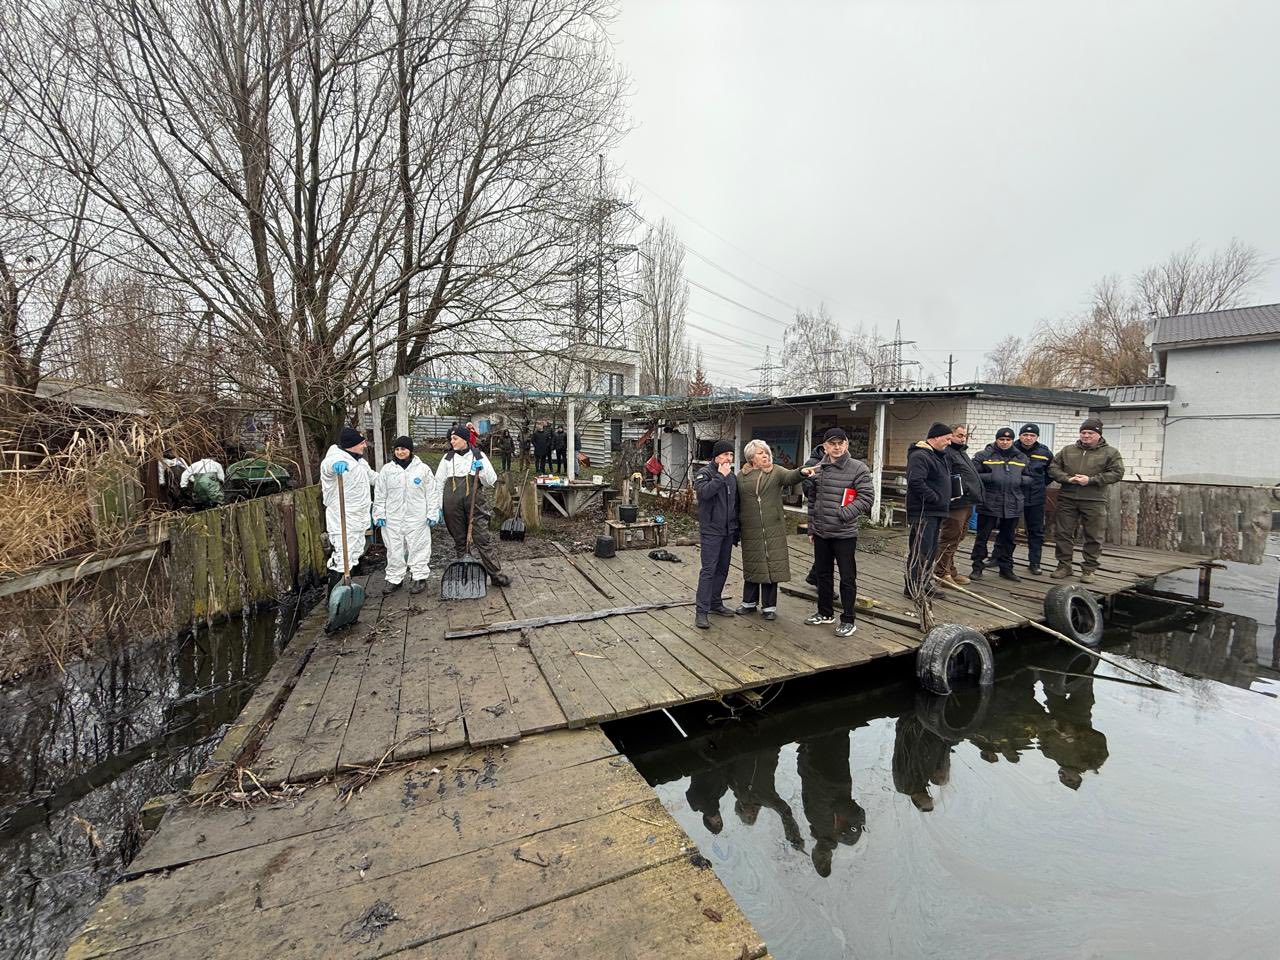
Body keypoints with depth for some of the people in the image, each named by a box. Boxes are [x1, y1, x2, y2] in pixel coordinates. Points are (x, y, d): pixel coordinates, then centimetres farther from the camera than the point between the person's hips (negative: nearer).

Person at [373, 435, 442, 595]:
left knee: (418, 547, 3)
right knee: (394, 549, 9)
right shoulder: (387, 469, 5)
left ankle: (420, 577, 15)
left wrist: (432, 514, -3)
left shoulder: (423, 468, 0)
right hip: (393, 518, 2)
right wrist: (379, 515, 3)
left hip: (417, 518, -2)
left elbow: (432, 493, 1)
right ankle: (394, 579, 21)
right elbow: (379, 494, 8)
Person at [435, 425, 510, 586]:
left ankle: (496, 575, -4)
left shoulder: (479, 456, 6)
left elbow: (491, 481, 6)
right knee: (459, 540, 9)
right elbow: (439, 482, 10)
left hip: (475, 501, -2)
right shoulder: (447, 458, 9)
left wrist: (482, 470, -13)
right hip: (453, 504, 2)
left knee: (483, 538, -5)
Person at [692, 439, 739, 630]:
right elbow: (704, 492, -28)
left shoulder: (731, 475, 14)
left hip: (728, 531, 7)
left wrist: (736, 528, 17)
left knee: (722, 569, 13)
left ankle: (715, 603, 26)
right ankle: (701, 610, -6)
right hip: (711, 530, -7)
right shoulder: (704, 473, -7)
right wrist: (721, 476, -21)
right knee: (708, 570, -9)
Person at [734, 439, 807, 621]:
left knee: (771, 565, 2)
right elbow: (737, 503, 10)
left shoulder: (776, 472, 2)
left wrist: (802, 472, -42)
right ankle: (749, 603, 27)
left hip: (773, 529, -1)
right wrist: (737, 528, 9)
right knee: (751, 565, 12)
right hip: (750, 530, 2)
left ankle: (769, 606, 15)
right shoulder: (741, 476, 7)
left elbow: (790, 476, -20)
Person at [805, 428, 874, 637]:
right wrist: (811, 528, 13)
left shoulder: (858, 468, -8)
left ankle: (848, 620, 16)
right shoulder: (818, 469, 7)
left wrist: (845, 513, -22)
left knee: (847, 578, 3)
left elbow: (867, 497, -12)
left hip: (844, 533, -5)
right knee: (823, 574, 16)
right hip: (821, 533, 5)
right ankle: (825, 612, 32)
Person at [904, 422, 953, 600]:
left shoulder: (939, 455, 19)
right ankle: (913, 589, 0)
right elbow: (916, 482, -28)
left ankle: (925, 585, 27)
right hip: (923, 512, -10)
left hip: (935, 512, 11)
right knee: (920, 551, -7)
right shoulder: (920, 456, -16)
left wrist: (944, 502, 16)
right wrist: (935, 498, -20)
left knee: (931, 551, 16)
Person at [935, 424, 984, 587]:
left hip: (966, 503, 11)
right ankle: (941, 572, 0)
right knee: (949, 538, -6)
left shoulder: (962, 452, 22)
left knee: (956, 538, 16)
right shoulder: (946, 453, -13)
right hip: (956, 503, -11)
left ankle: (950, 570, 26)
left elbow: (972, 474, 32)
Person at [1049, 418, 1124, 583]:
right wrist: (1067, 479, -11)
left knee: (1094, 537, 4)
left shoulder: (1110, 452, 4)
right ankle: (1064, 566, 17)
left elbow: (1117, 473, -5)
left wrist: (1091, 480, -15)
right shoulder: (1067, 450, 11)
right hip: (1067, 499, 2)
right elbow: (1053, 468, 7)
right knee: (1063, 533, 5)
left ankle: (1088, 569, 16)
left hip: (1094, 502, -2)